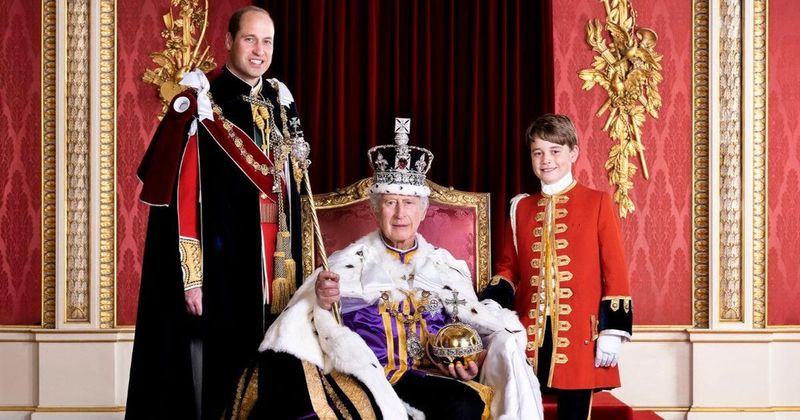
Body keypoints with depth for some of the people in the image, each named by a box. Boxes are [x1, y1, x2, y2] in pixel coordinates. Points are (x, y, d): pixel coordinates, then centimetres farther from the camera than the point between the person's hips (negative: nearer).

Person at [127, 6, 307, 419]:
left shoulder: (280, 104, 12)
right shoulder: (201, 104, -7)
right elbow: (182, 193, -12)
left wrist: (296, 266, 13)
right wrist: (191, 275, -17)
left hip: (274, 263, 6)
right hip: (218, 259, -6)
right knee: (212, 371, 0)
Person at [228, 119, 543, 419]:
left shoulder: (446, 266, 18)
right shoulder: (350, 261, 12)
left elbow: (476, 325, 14)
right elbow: (311, 329, 3)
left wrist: (477, 359, -8)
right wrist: (322, 303, -20)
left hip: (430, 379, 3)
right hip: (366, 376, -3)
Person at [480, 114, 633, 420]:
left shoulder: (596, 203, 1)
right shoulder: (521, 207, 12)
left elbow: (615, 271, -1)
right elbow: (508, 267, 15)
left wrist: (612, 331, -7)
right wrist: (491, 305, -5)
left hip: (579, 335, -3)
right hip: (529, 332, 3)